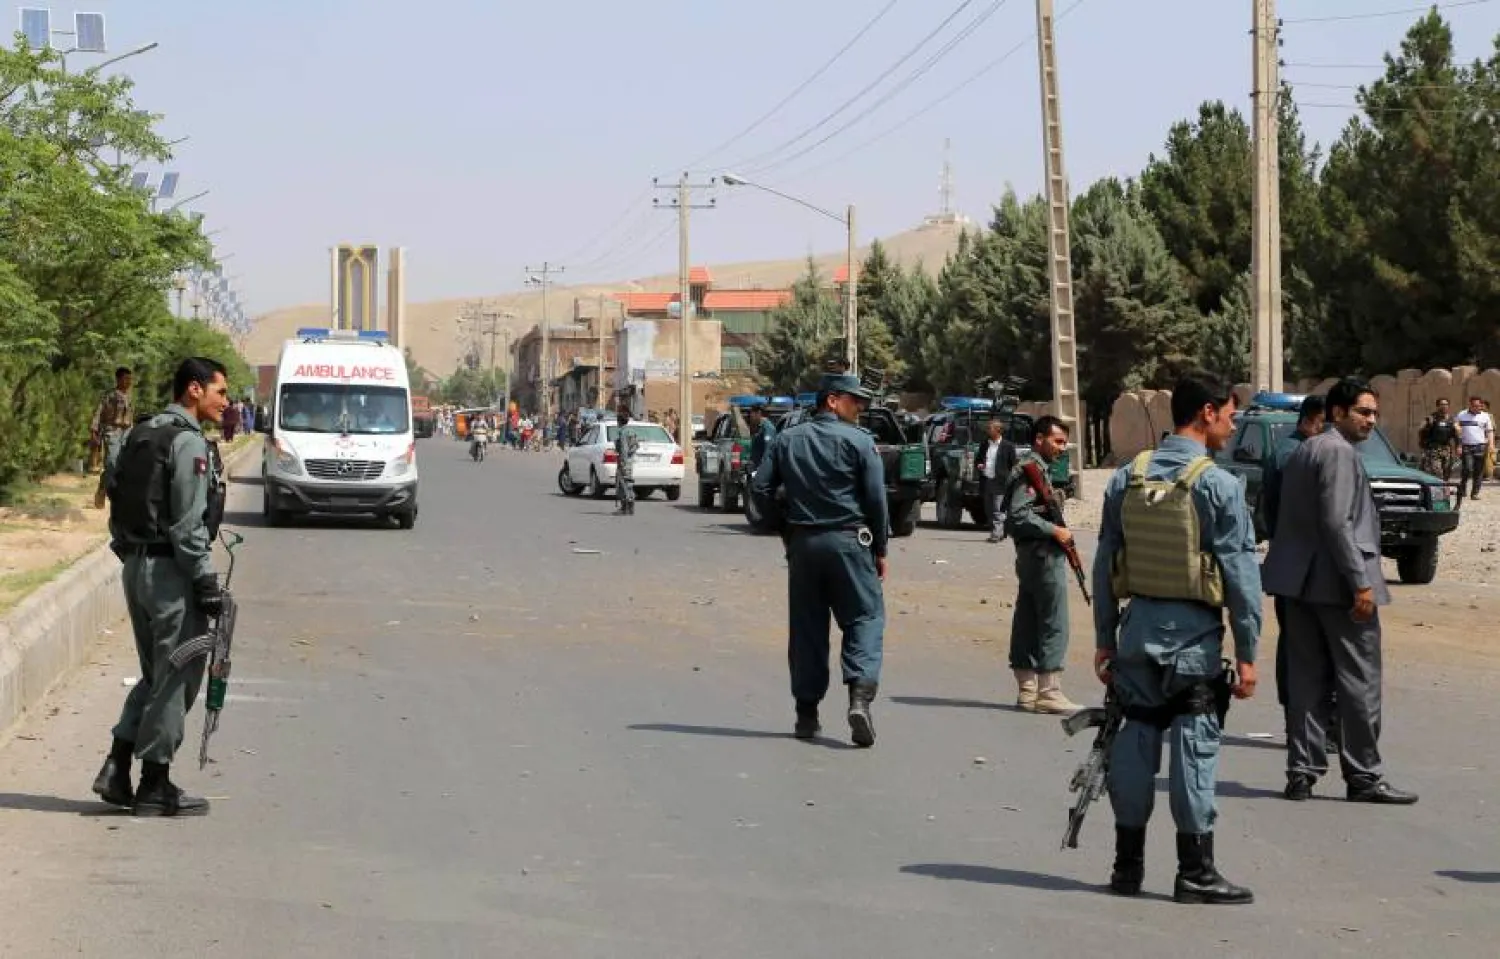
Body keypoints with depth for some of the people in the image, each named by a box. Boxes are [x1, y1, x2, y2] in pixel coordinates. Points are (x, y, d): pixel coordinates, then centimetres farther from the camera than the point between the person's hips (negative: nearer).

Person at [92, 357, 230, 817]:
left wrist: (131, 555, 19)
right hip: (170, 571, -9)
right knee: (176, 678, -1)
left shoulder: (140, 435, 14)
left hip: (135, 566, 9)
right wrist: (206, 581, -15)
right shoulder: (189, 443, -15)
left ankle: (116, 767, 12)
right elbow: (188, 525, -19)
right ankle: (155, 787, 4)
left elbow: (119, 505, 16)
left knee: (155, 675, 18)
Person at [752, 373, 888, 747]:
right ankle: (860, 694, -21)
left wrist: (784, 533, 12)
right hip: (848, 541, -4)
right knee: (865, 617, 0)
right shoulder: (859, 441, -4)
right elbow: (876, 498, -7)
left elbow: (761, 489, 5)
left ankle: (807, 713, 11)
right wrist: (879, 549, 2)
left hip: (802, 544, 4)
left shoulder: (787, 441, 9)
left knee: (807, 628, 9)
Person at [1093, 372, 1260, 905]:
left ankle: (1128, 863, 18)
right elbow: (1240, 572, -11)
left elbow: (1105, 563, 9)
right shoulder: (1218, 485, -10)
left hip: (1138, 626, 5)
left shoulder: (1126, 478, 6)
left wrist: (1104, 638, 16)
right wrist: (1247, 652, -6)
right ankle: (1195, 871, 4)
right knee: (1194, 746, 0)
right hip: (1193, 632, -5)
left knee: (1135, 740, 11)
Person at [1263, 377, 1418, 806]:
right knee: (1359, 680, -3)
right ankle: (1363, 777, 0)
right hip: (1336, 582, -9)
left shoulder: (1304, 450, 17)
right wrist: (1360, 583, -20)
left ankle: (1302, 772, 10)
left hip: (1301, 581, 9)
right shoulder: (1339, 452, -13)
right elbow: (1336, 523, -21)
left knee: (1307, 679, 10)